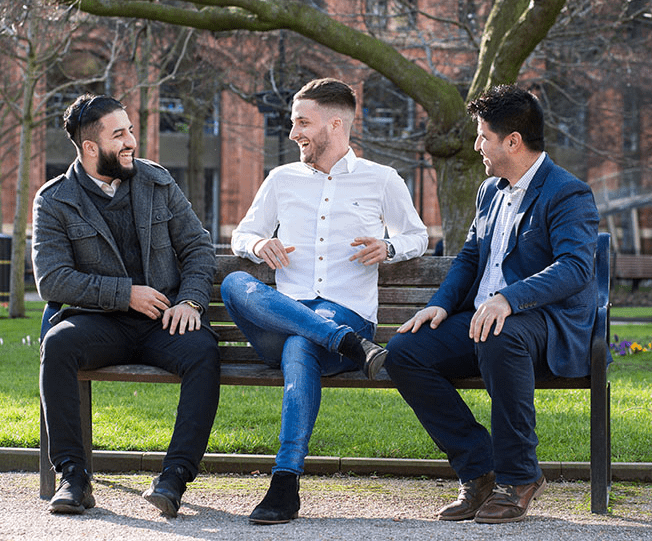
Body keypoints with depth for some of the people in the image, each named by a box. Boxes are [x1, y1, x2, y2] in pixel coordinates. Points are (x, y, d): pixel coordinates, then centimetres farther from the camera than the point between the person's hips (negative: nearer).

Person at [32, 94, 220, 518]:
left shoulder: (157, 181, 10)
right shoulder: (54, 202, 1)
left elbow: (198, 247, 10)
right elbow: (52, 279, -8)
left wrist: (190, 300, -8)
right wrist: (125, 293, -13)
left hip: (164, 321, 1)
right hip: (99, 323, -1)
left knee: (204, 351, -32)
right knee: (56, 345, -33)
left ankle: (176, 475, -32)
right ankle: (73, 477, -27)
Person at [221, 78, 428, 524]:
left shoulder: (382, 181, 13)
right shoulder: (282, 180, 20)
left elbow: (418, 236, 24)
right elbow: (241, 235, 26)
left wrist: (389, 248, 0)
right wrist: (259, 244, 0)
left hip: (348, 314, -3)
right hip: (281, 317, 3)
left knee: (300, 348, -40)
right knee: (235, 283, -32)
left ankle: (286, 484, -45)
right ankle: (354, 346, -37)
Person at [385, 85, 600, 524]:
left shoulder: (568, 194, -9)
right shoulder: (491, 191, 19)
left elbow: (576, 267, -23)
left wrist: (508, 298, -38)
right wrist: (441, 304, 4)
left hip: (548, 324, -8)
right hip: (480, 319, 8)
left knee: (499, 338, -41)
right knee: (403, 352, -14)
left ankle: (518, 478, -24)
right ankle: (479, 471, -10)